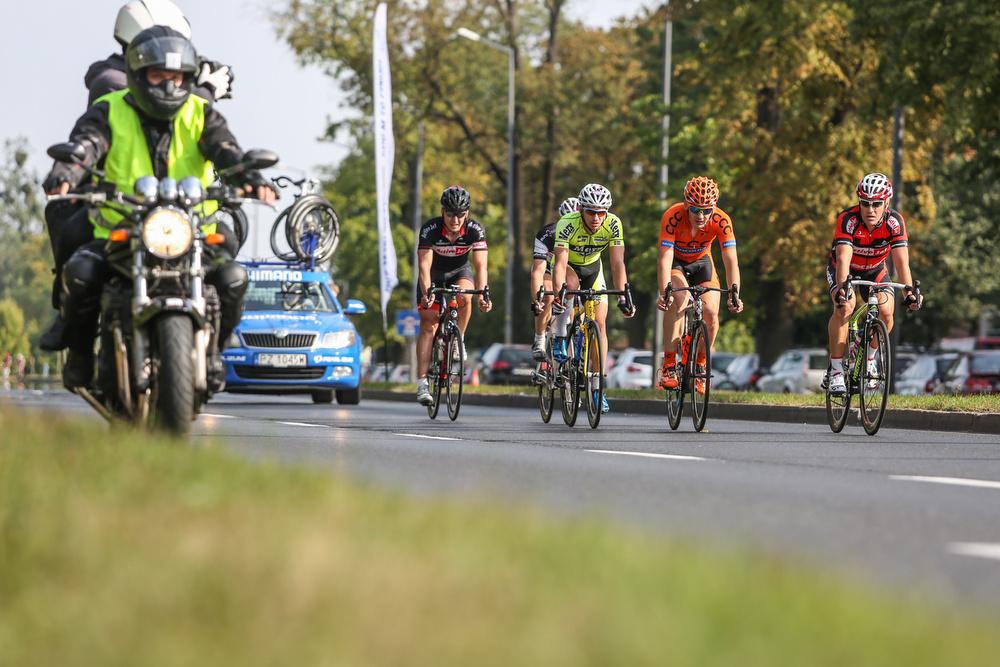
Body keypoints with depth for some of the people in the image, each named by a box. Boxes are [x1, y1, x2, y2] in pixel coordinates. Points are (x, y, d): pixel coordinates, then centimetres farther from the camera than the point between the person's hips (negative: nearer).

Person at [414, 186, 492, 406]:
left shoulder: (475, 230, -25)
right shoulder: (430, 229, -28)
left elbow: (480, 266, -30)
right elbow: (424, 264, -33)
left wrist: (482, 295, -45)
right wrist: (427, 293, -49)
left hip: (460, 271, 1)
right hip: (434, 274, -1)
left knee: (464, 296, -34)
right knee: (428, 325, -11)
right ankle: (422, 383, -12)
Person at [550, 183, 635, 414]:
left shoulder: (613, 224, -28)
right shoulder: (567, 224, -35)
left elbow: (617, 263, -29)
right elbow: (560, 264, -41)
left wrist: (622, 297, -39)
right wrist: (557, 295, -55)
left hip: (592, 267, 2)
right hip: (568, 265, -2)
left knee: (600, 324, -7)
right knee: (571, 284, -38)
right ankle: (560, 336, -19)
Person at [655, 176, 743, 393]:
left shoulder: (721, 221, -28)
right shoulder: (672, 217, -34)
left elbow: (731, 261, -33)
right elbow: (665, 259, -40)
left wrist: (734, 295, -48)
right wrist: (664, 293, -54)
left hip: (701, 262, 2)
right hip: (675, 261, -2)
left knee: (711, 313, -18)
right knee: (680, 298, -31)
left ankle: (700, 364, 8)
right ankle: (669, 365, -29)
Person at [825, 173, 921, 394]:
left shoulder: (894, 222, -26)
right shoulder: (848, 219, -33)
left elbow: (901, 262, -31)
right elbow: (843, 259, -43)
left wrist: (908, 293, -47)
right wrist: (842, 289, -60)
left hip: (874, 270, 2)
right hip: (844, 269, -2)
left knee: (886, 312, -22)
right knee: (844, 307, -31)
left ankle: (869, 358, 6)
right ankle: (836, 371, -22)